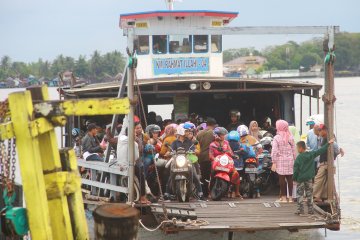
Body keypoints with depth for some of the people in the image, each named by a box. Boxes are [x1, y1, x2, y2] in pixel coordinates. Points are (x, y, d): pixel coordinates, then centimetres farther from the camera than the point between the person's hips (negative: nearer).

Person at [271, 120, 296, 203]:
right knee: (290, 178, 6)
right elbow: (294, 150, 5)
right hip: (290, 159, 3)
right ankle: (290, 197, 9)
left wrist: (274, 162, -6)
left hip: (280, 160, -3)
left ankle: (283, 197, 5)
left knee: (282, 178, 3)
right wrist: (294, 160, 13)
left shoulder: (276, 138, -7)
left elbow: (274, 151, -10)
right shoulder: (290, 137, 3)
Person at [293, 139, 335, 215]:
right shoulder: (311, 154, -2)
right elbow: (320, 150, 2)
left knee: (300, 194, 4)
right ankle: (310, 210, 11)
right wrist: (328, 143, 8)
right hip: (309, 178, 4)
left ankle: (300, 210, -1)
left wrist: (294, 178, 1)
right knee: (309, 194, 11)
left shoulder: (298, 158, -11)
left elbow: (296, 169, -10)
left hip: (300, 178, -4)